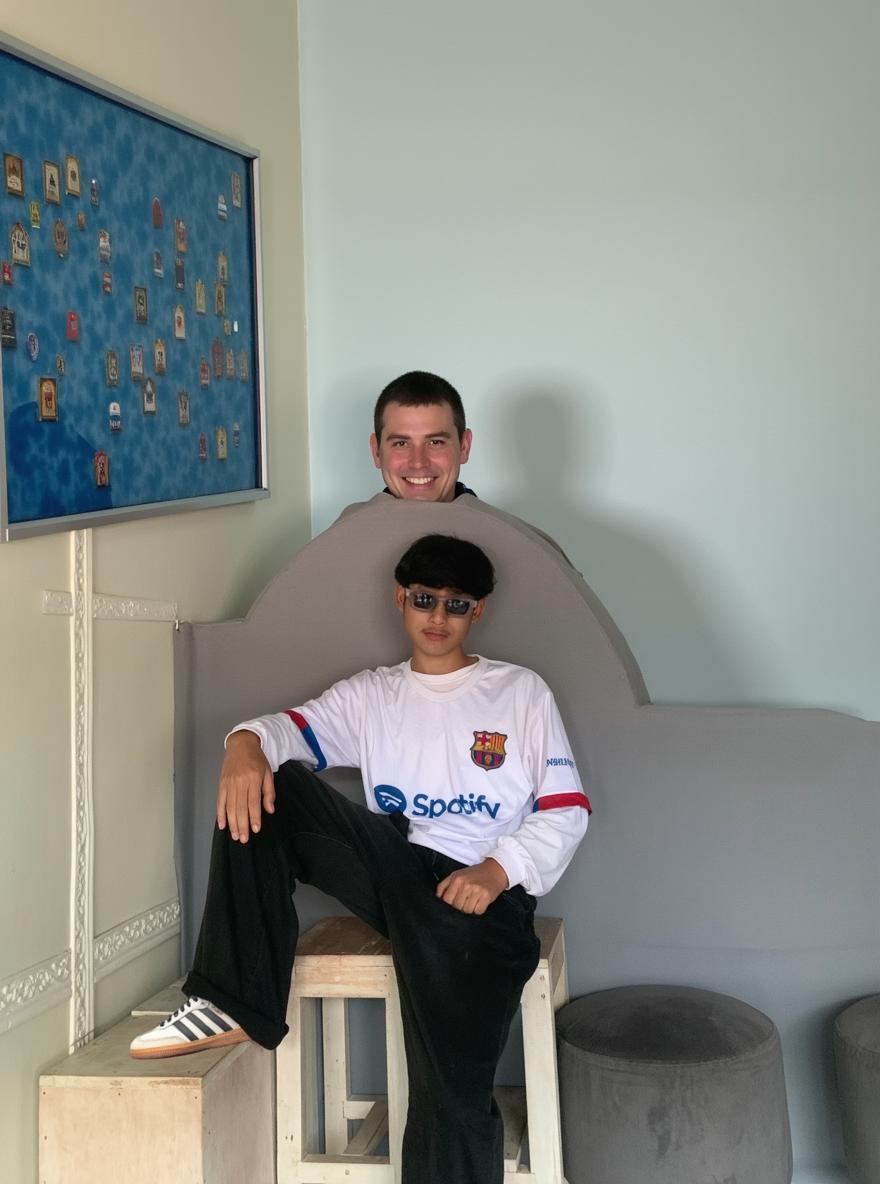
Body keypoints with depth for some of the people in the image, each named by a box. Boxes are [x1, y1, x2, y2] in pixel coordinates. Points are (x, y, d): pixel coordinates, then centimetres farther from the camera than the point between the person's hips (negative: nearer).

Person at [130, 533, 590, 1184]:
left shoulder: (522, 691, 13)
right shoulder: (369, 694, 19)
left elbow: (567, 812, 6)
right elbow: (291, 728, 1)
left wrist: (499, 870, -12)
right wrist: (246, 743, -24)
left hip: (480, 893, -3)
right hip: (393, 868, 4)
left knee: (453, 1089, -25)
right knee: (267, 785, -18)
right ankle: (235, 1005, -20)